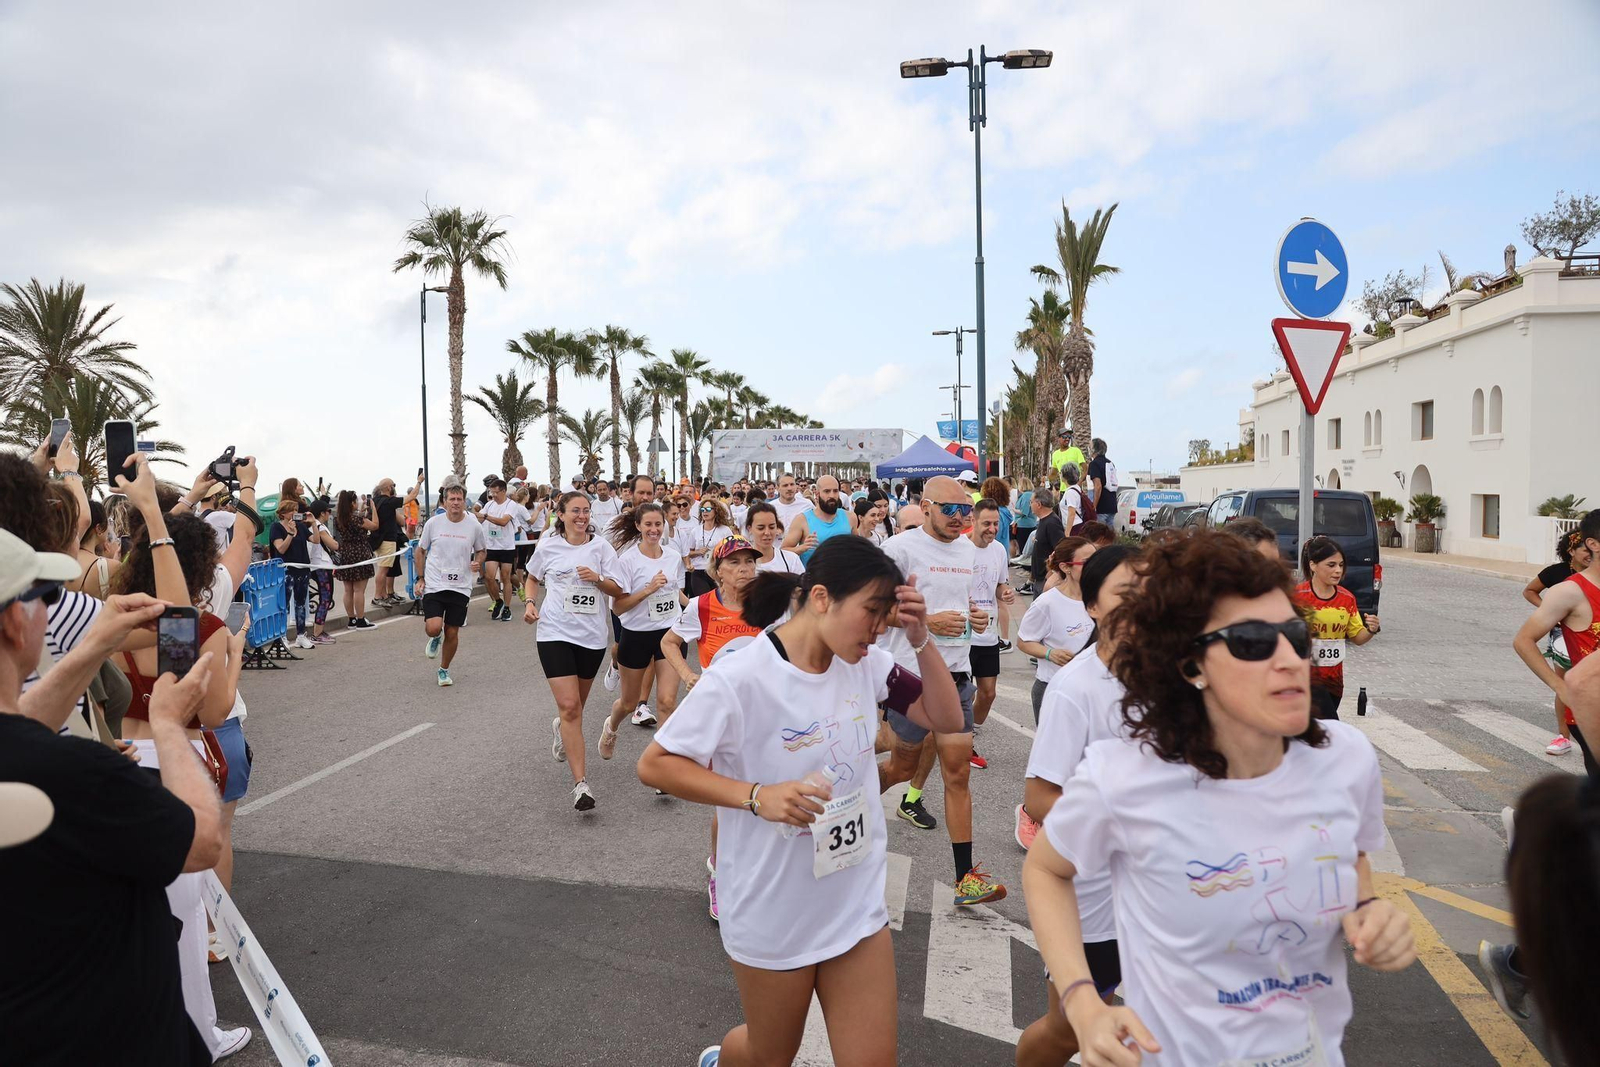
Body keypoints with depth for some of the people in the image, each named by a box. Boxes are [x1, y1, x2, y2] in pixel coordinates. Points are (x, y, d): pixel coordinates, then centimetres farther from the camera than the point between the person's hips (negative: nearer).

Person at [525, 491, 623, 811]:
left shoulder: (600, 546, 1)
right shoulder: (548, 547, 1)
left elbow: (618, 590, 0)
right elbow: (532, 579, 19)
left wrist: (597, 579, -19)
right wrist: (530, 602, 0)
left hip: (592, 635, 2)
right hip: (555, 633, -2)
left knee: (577, 704, 18)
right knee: (569, 706, -13)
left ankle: (561, 728, 56)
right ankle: (581, 783, -12)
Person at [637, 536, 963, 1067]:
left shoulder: (867, 665, -5)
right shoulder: (740, 679, -23)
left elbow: (946, 719, 2)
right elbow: (654, 765, -17)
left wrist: (921, 640, -14)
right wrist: (757, 796, -27)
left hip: (857, 905, 5)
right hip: (772, 915, -4)